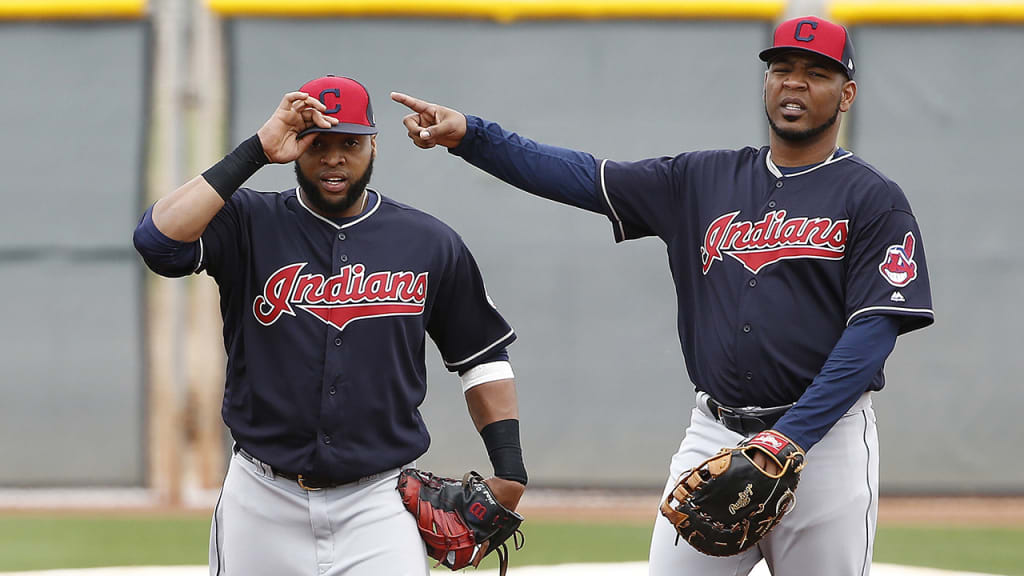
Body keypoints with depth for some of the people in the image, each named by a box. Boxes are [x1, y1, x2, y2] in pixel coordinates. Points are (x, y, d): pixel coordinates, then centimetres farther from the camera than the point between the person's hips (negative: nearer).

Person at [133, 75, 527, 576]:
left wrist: (509, 468, 3)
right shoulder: (250, 224, 0)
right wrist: (255, 152, -18)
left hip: (378, 503, 0)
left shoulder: (428, 243, 6)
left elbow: (482, 355, 14)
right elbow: (159, 238, -19)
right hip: (264, 500, 0)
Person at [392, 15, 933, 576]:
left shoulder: (873, 200, -2)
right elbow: (583, 176, 6)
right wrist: (469, 134, -8)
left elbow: (874, 329, -11)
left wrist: (789, 438, -19)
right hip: (713, 434, 4)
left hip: (823, 437, -4)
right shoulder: (704, 179, 12)